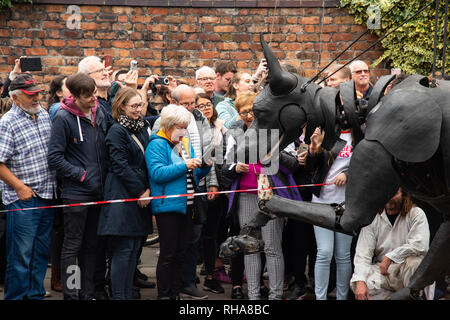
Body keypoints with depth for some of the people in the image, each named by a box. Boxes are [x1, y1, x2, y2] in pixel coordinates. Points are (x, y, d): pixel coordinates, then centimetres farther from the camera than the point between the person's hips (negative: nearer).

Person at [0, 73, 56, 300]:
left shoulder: (44, 115, 11)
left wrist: (57, 181, 14)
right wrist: (20, 187, -16)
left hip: (47, 196, 7)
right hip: (22, 200, -7)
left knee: (41, 253, 13)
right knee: (21, 254, -3)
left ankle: (36, 295, 23)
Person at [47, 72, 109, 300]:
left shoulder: (100, 113, 6)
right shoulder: (63, 118, -12)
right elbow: (54, 158, -14)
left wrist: (104, 175, 7)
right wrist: (81, 175, -14)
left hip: (99, 191, 6)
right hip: (76, 193, -6)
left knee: (92, 246, 13)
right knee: (72, 245, 1)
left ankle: (88, 293, 22)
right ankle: (70, 294, 8)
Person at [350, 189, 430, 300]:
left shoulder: (416, 214, -2)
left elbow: (420, 245, -18)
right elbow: (363, 253, -4)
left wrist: (390, 257, -18)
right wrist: (360, 281, -20)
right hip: (381, 270, 3)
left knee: (415, 261, -36)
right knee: (355, 284, -24)